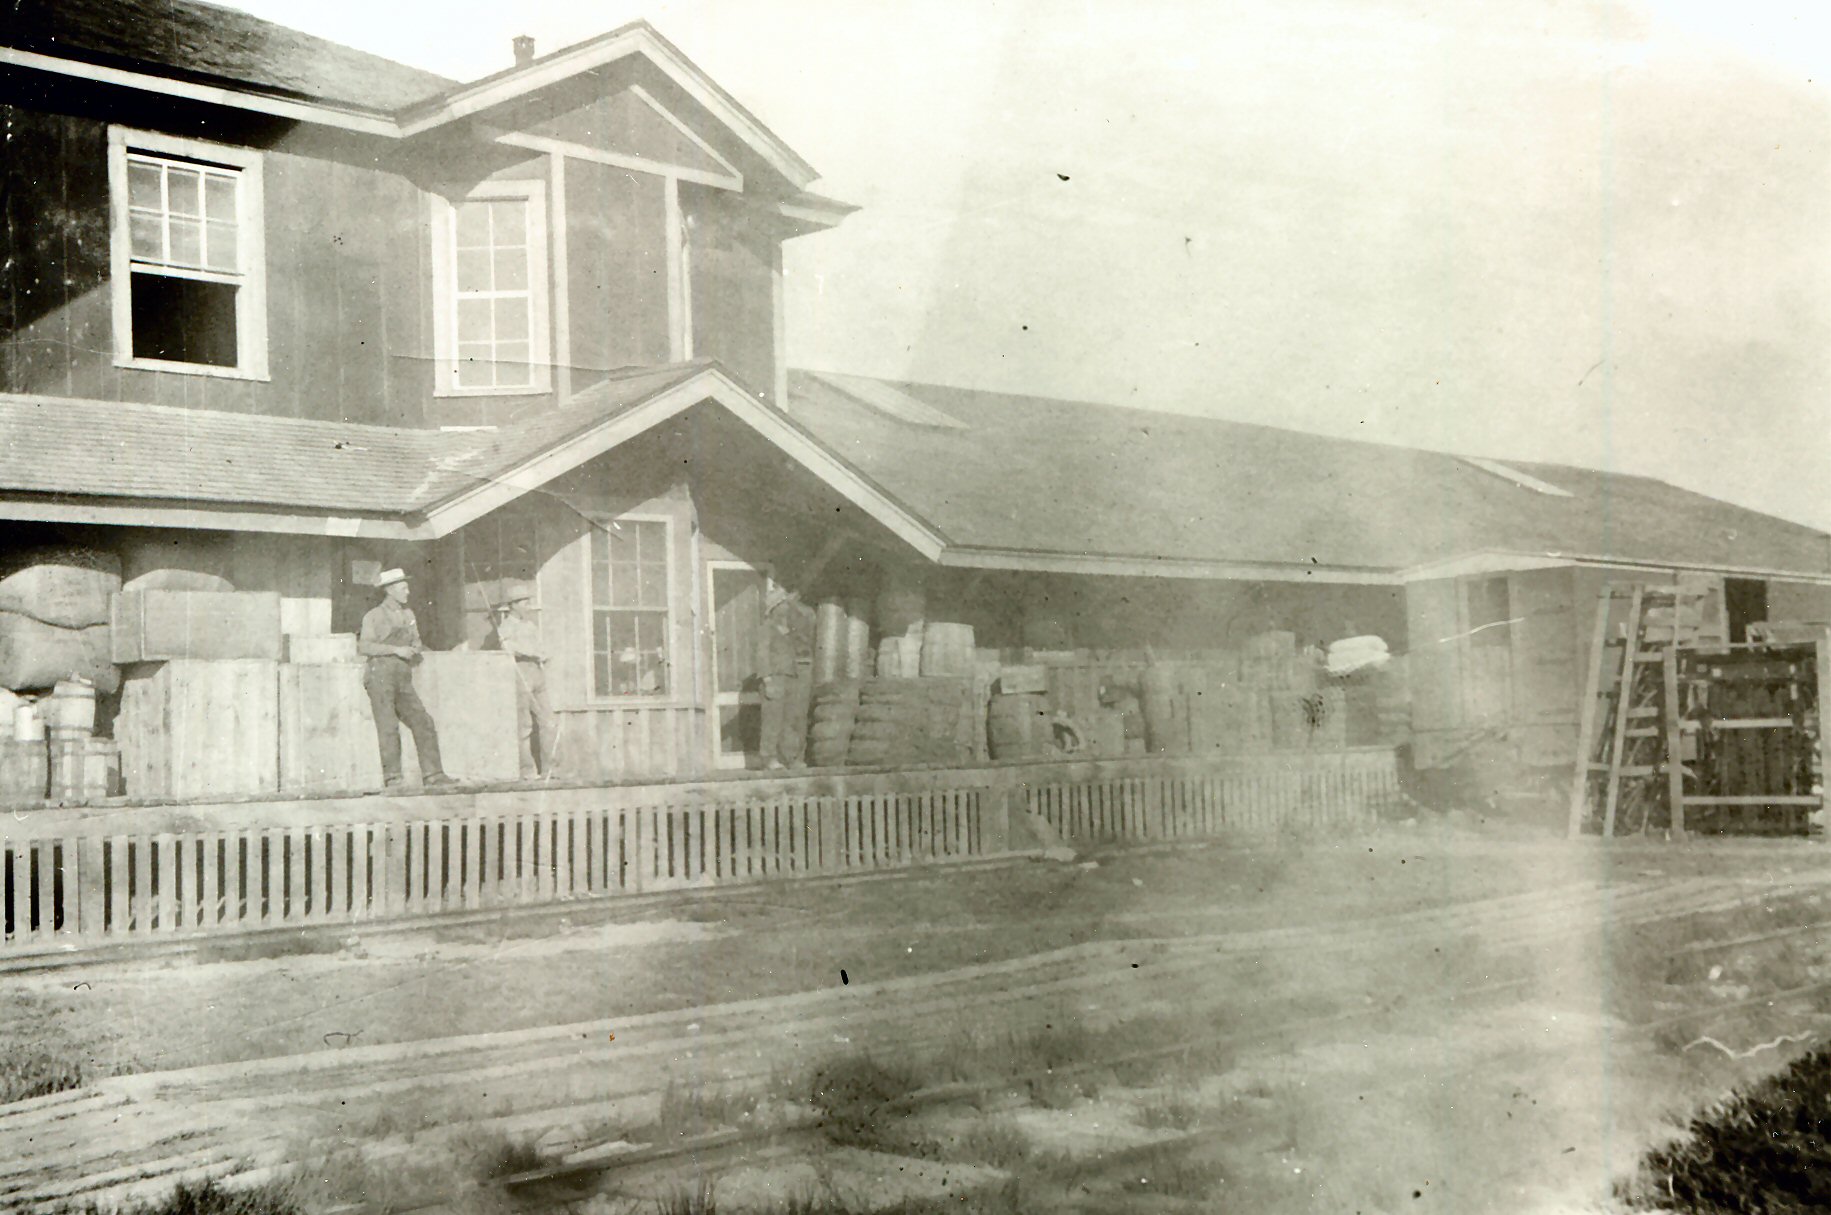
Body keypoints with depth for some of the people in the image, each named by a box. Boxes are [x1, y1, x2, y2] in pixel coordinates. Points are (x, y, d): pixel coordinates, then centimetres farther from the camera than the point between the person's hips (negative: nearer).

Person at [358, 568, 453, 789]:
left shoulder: (408, 615, 20)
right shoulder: (374, 616, 1)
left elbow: (415, 642, 28)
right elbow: (364, 646, -10)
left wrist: (414, 649, 7)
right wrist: (395, 649, -14)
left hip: (403, 678, 6)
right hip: (380, 674, -6)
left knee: (423, 722, -3)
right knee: (388, 727, -10)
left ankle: (432, 774, -1)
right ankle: (392, 778, -7)